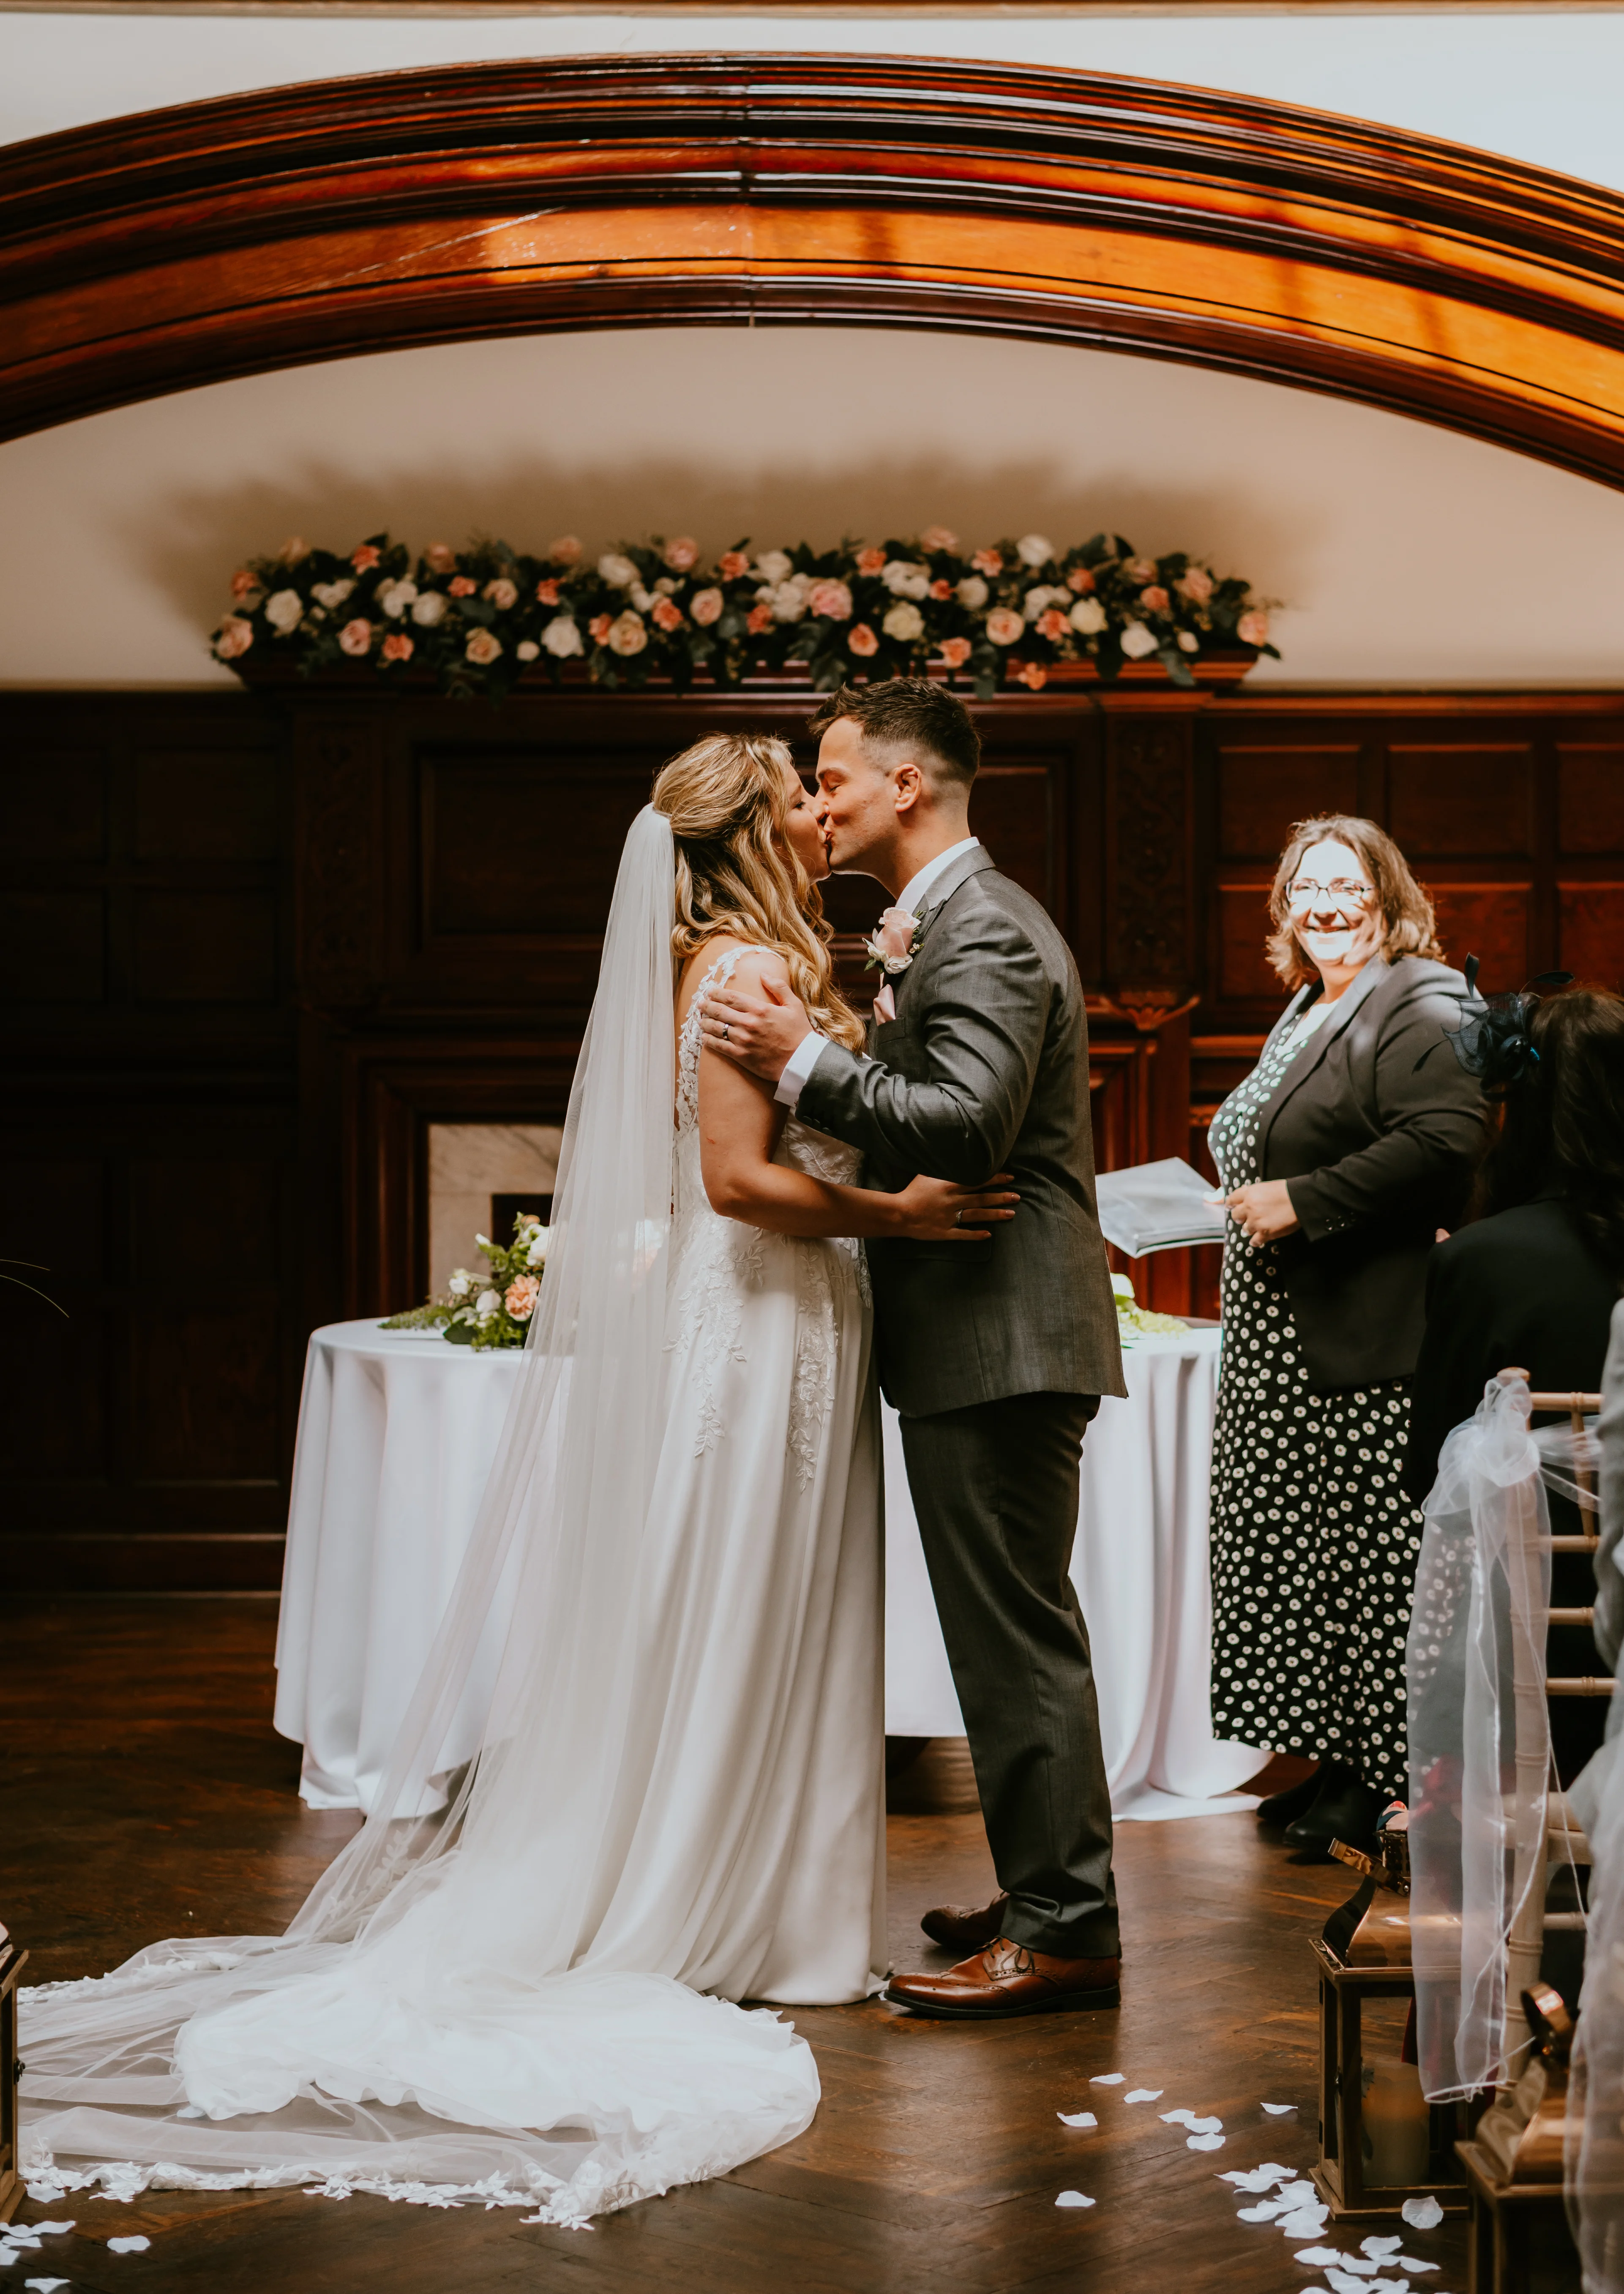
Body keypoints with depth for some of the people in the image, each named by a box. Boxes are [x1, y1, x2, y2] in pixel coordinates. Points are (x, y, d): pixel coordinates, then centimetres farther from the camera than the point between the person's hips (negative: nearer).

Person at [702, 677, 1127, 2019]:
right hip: (989, 1339, 11)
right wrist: (888, 993, 13)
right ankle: (1055, 1897, 26)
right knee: (1017, 1630, 16)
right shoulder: (957, 923, 19)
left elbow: (967, 1124, -27)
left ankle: (1063, 1932, 1)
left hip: (1000, 1338, -11)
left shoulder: (983, 934, -15)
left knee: (1017, 1636, -6)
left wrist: (807, 1059, -23)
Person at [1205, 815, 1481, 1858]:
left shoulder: (1420, 1006, -10)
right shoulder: (1306, 1015, 20)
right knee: (1299, 1549, 12)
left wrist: (1303, 1202, -21)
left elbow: (1444, 1144, -24)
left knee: (1368, 1557, -5)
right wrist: (1247, 1197, 12)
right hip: (1280, 1342, 10)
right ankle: (1330, 1762, 20)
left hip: (1364, 1345, -10)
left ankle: (1382, 1783, 4)